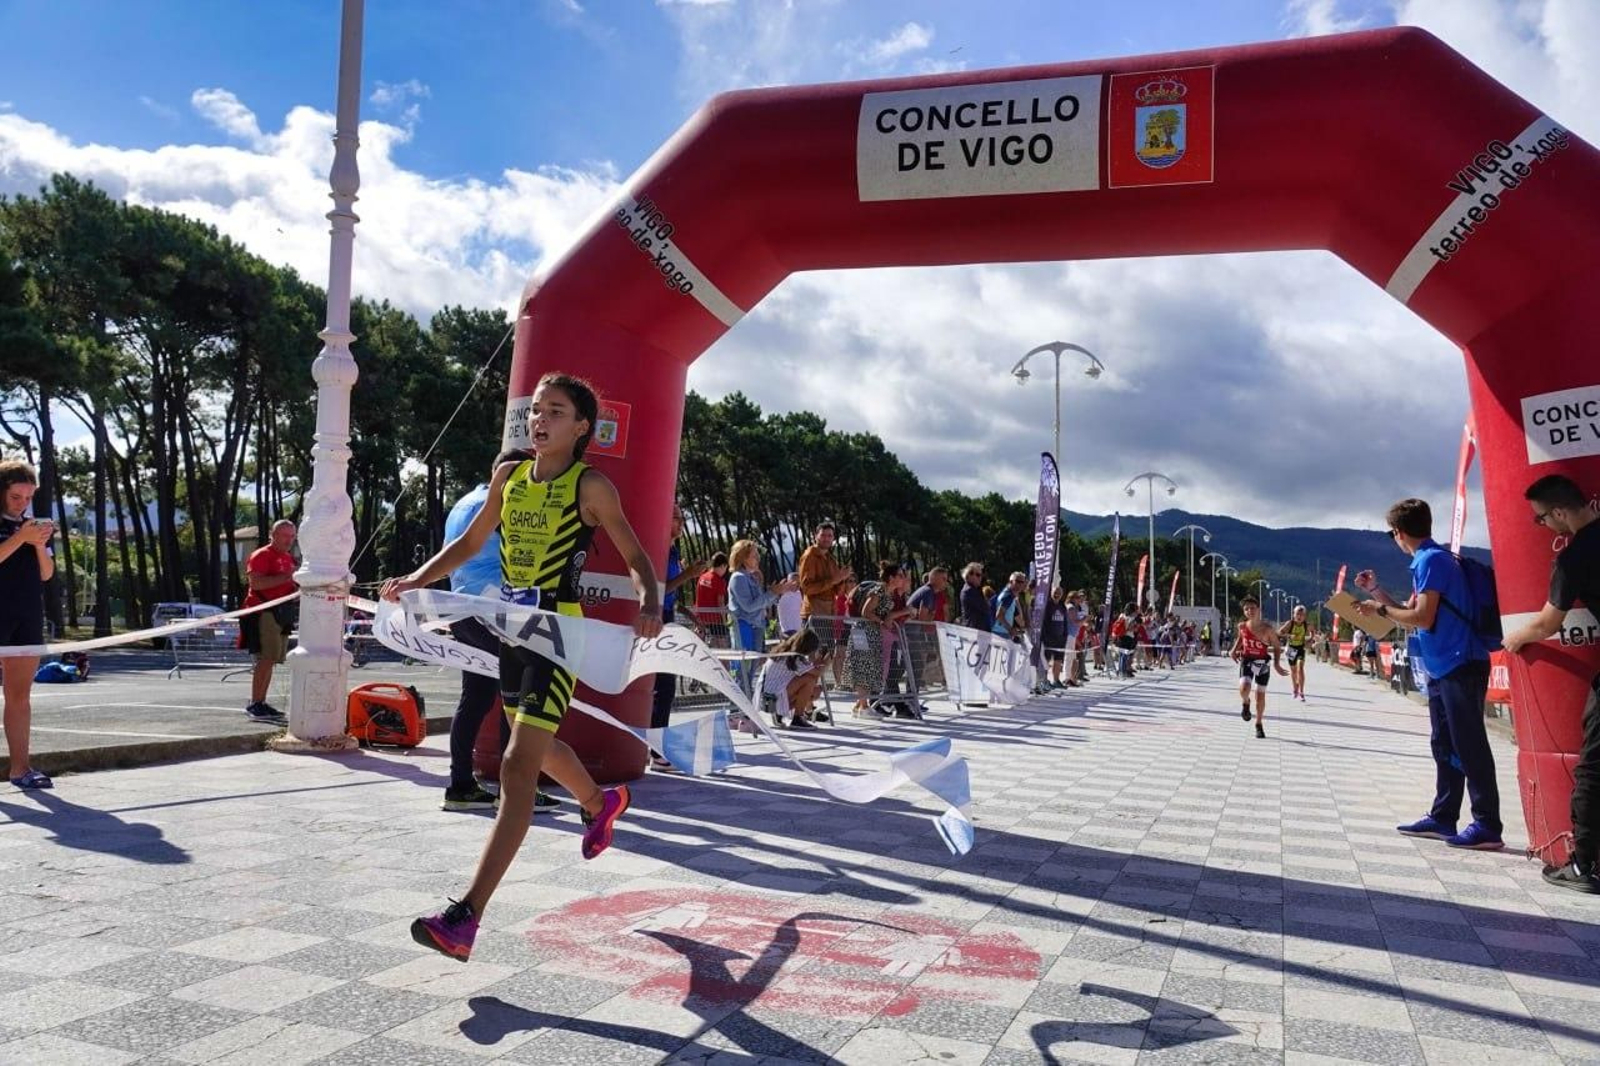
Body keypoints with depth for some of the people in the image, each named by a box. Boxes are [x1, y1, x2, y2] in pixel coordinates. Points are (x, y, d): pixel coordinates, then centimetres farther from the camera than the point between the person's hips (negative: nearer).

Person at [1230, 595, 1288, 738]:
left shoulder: (1267, 628, -15)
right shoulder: (1242, 626, -8)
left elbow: (1277, 647, -6)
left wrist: (1276, 664, -17)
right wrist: (1234, 650, 1)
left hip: (1263, 663, -1)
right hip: (1247, 661, 1)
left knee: (1260, 695, 9)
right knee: (1244, 689, -24)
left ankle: (1259, 724, 29)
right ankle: (1245, 703, 13)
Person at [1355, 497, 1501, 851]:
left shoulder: (1431, 560, -13)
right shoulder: (1430, 559, 17)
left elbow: (1422, 618, -19)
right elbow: (1411, 611, 19)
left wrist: (1380, 610, -7)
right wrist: (1377, 592, 19)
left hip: (1460, 666, -10)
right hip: (1444, 667, 10)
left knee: (1469, 746, -8)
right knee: (1444, 746, 12)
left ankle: (1487, 827, -5)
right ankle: (1442, 818, 18)